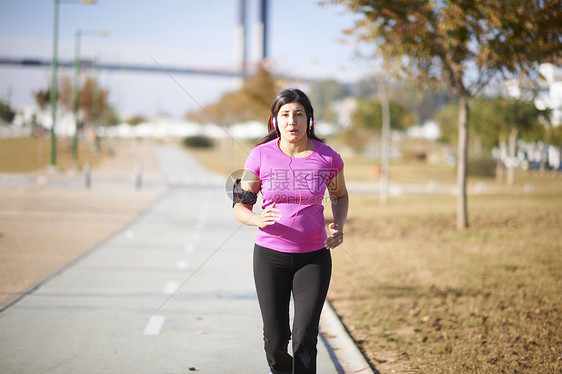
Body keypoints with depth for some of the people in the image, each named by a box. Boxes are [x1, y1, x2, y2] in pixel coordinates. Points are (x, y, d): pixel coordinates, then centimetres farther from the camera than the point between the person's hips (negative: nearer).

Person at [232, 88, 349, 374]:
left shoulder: (328, 158, -5)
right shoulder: (261, 156, -6)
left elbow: (340, 195, 16)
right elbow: (240, 206, 0)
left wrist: (338, 227, -2)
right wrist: (257, 219, -22)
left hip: (314, 256, 0)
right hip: (271, 255, 0)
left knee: (305, 337, -8)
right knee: (276, 338, 2)